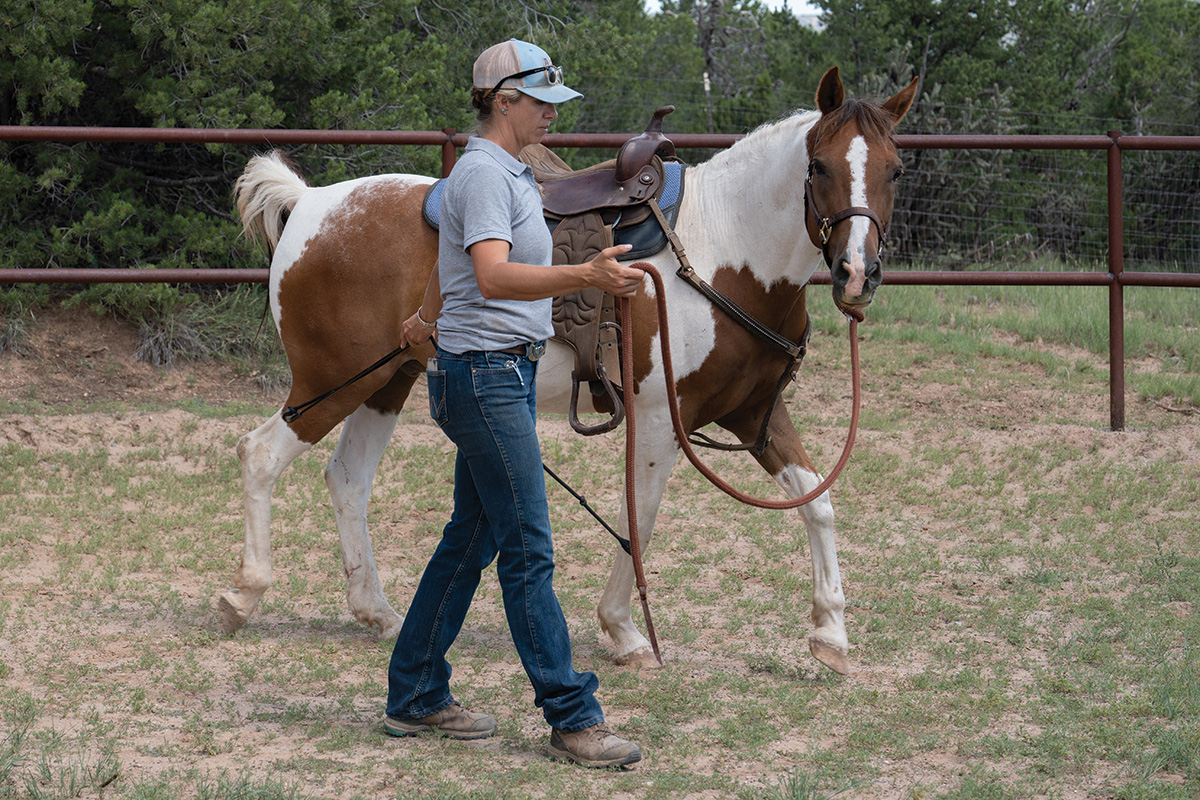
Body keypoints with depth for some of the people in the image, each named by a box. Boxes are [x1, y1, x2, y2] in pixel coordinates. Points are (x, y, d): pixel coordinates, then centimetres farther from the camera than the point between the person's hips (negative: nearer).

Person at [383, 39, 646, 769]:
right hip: (484, 374, -10)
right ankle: (572, 717, -6)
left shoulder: (509, 173, 16)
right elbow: (493, 276, -32)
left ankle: (416, 697, 20)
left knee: (471, 540, 13)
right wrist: (589, 275, -44)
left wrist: (426, 318, 49)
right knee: (528, 550, -8)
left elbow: (451, 259, 33)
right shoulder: (484, 174, -16)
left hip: (508, 374, 10)